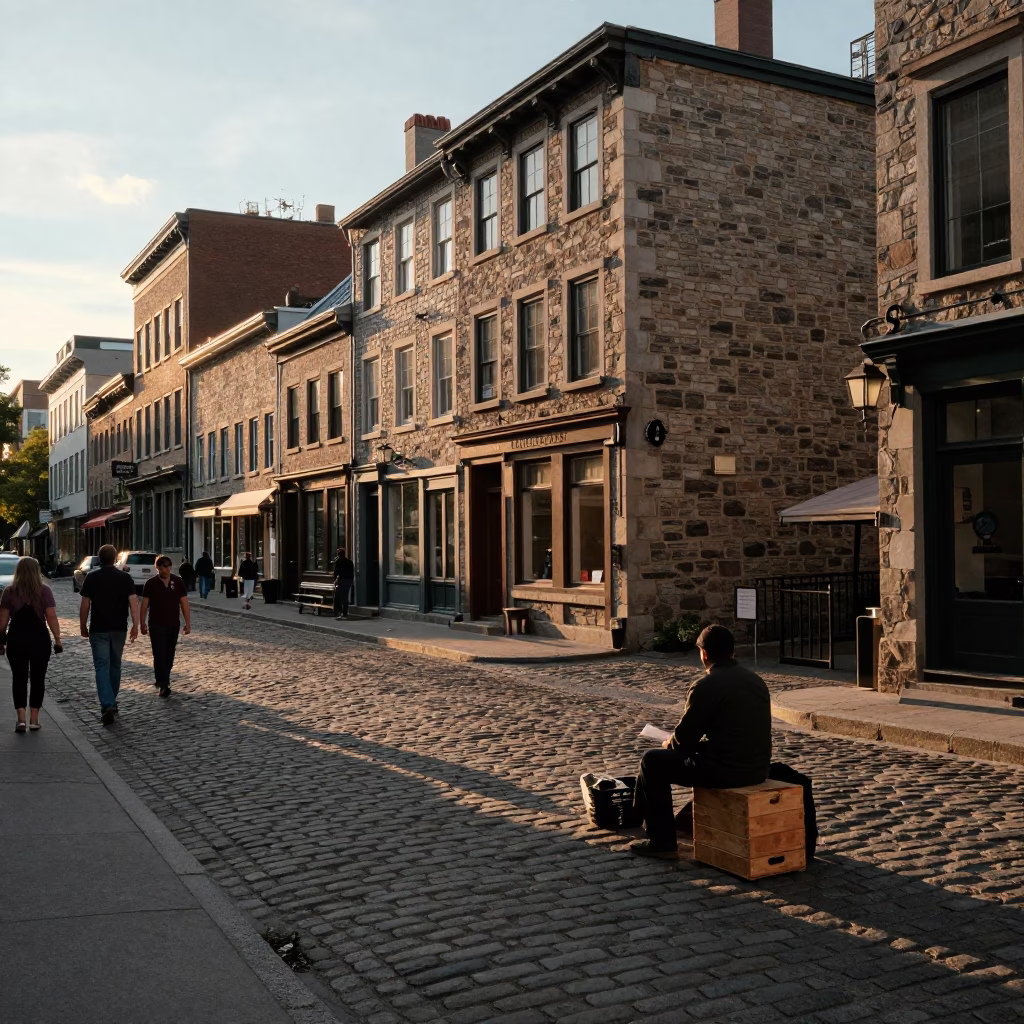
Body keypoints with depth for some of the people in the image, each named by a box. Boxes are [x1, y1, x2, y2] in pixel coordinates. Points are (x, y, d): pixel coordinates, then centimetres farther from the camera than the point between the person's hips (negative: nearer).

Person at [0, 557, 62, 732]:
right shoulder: (44, 591, -6)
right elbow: (51, 617, -11)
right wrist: (57, 640, -6)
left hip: (16, 639, 1)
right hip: (39, 639, -1)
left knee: (19, 678, 8)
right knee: (37, 678, 10)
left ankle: (21, 718, -4)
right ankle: (34, 720, 12)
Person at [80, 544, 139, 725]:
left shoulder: (92, 578, -3)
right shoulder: (125, 577, 0)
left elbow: (85, 605, -2)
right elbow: (133, 602, -8)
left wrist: (83, 626, 9)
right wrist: (135, 625, -7)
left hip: (98, 630, -2)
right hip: (119, 629, 2)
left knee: (102, 666, -5)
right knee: (115, 665, 17)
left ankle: (107, 706, -19)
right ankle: (112, 702, 27)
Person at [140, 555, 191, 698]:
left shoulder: (178, 582, 0)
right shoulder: (151, 583, -3)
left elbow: (184, 604, 0)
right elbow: (144, 605, 1)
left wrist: (188, 623, -4)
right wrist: (143, 623, -1)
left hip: (173, 625, 3)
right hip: (156, 625, -3)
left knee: (169, 655, 12)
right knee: (160, 655, -10)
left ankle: (161, 680, 29)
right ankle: (163, 685, -12)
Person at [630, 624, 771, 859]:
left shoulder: (706, 686, -14)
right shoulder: (756, 680, 9)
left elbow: (684, 739, -9)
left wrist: (669, 744, 14)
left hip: (725, 771, -8)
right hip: (758, 769, 8)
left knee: (653, 761, 10)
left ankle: (662, 841, 13)